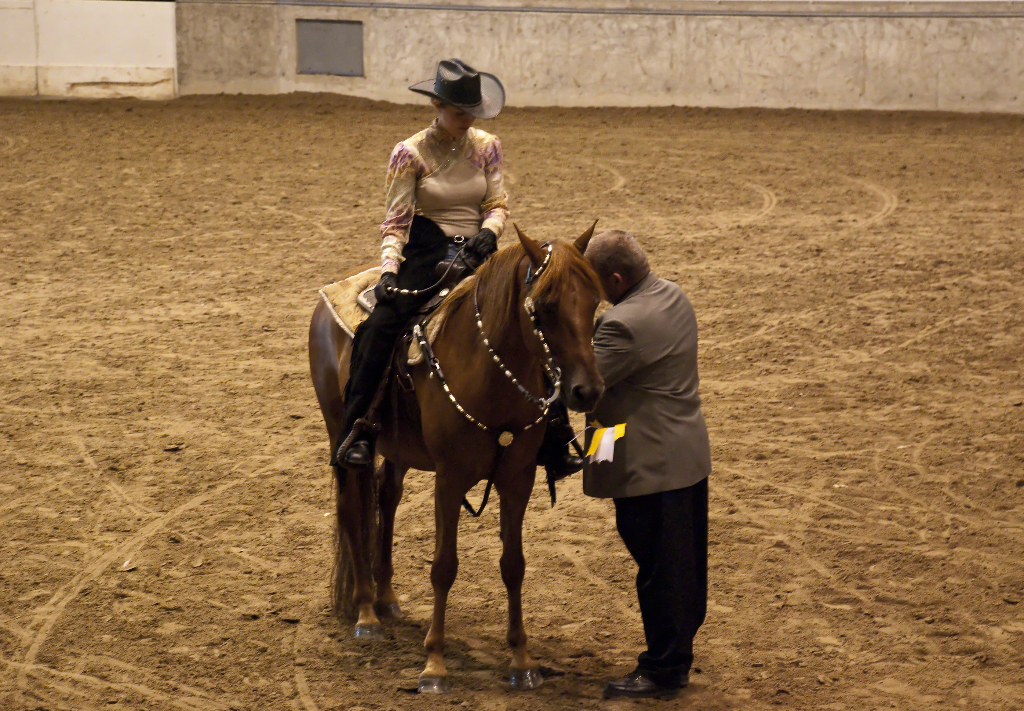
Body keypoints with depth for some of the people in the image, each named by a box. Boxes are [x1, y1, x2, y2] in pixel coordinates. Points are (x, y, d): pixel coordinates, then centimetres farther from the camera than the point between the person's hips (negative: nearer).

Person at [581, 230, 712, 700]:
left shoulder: (624, 325, -25)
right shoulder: (673, 297, 6)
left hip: (650, 465, -10)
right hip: (690, 454, 10)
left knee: (658, 570, 1)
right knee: (684, 565, 18)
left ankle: (662, 672, 11)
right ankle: (678, 655, 31)